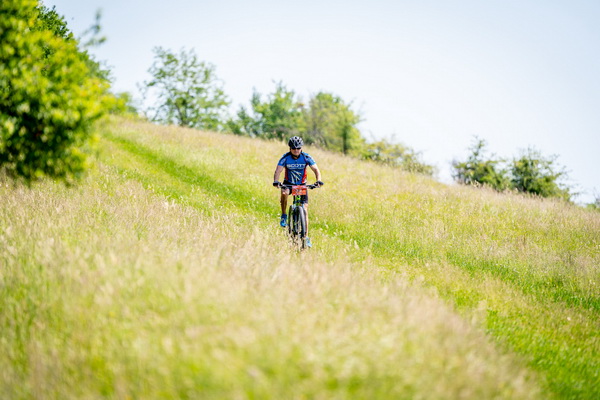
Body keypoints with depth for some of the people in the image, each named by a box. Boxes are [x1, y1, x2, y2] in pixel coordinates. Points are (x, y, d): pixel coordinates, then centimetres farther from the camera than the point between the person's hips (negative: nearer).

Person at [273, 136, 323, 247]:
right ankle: (284, 216, -13)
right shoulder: (285, 158, -15)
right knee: (284, 193, -37)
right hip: (288, 183, -1)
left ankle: (306, 237, -6)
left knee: (305, 209, -10)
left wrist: (318, 180, -33)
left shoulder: (306, 157, -14)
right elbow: (278, 171, -22)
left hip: (302, 185, 1)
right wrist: (276, 181, -42)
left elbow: (316, 169, -14)